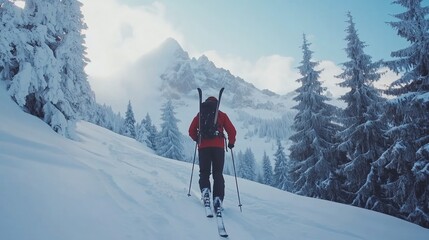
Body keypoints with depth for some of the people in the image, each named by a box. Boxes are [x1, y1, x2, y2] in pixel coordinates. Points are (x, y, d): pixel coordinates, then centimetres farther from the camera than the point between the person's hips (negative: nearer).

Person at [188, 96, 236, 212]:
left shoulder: (200, 115, 13)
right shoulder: (222, 115, 11)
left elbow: (191, 131, 9)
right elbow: (232, 130, 4)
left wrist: (198, 140, 28)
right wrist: (231, 143, 19)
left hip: (203, 147, 1)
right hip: (218, 147, 0)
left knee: (204, 172, 9)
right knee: (218, 174, 3)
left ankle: (205, 191, -16)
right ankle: (218, 199, -9)